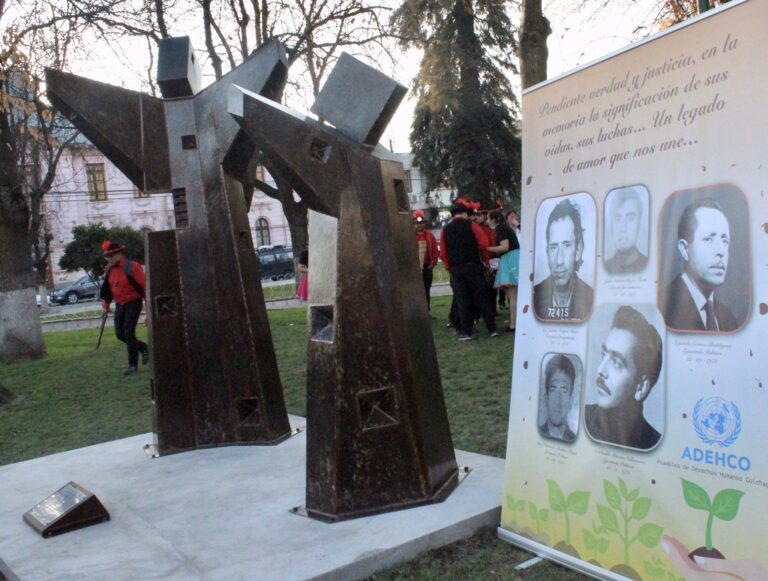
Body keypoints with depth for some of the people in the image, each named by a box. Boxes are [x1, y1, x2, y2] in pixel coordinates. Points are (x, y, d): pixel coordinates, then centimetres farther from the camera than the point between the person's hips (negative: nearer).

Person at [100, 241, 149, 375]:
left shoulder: (132, 267, -17)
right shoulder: (110, 269, 5)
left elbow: (144, 285, -16)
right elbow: (107, 288, 16)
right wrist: (106, 306, 19)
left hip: (133, 303, -7)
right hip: (119, 305, 7)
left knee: (129, 333, -10)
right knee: (120, 334, 6)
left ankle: (133, 364, 1)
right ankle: (143, 348, 28)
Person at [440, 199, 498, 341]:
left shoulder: (445, 230, 6)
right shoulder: (471, 225, -2)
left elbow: (443, 253, 3)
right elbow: (484, 244, -9)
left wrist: (449, 268, 11)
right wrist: (484, 258, 7)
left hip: (455, 269, 2)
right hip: (473, 266, -2)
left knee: (462, 300, 4)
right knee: (482, 298, 5)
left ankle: (465, 331, 3)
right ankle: (492, 328, 6)